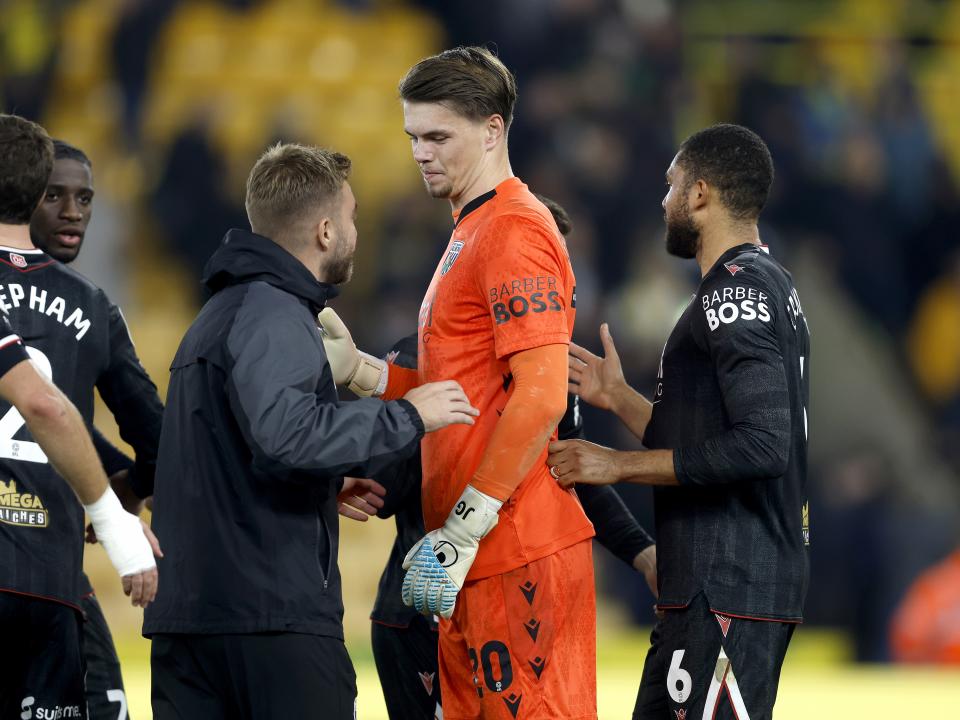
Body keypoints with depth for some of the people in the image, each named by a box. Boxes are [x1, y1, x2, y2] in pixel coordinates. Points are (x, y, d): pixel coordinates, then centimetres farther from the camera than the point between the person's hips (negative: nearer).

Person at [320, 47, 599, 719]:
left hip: (516, 553, -10)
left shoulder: (513, 229, -11)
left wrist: (463, 530, -19)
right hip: (476, 558, 10)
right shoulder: (472, 231, 21)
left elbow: (540, 398, -19)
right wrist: (362, 371, 10)